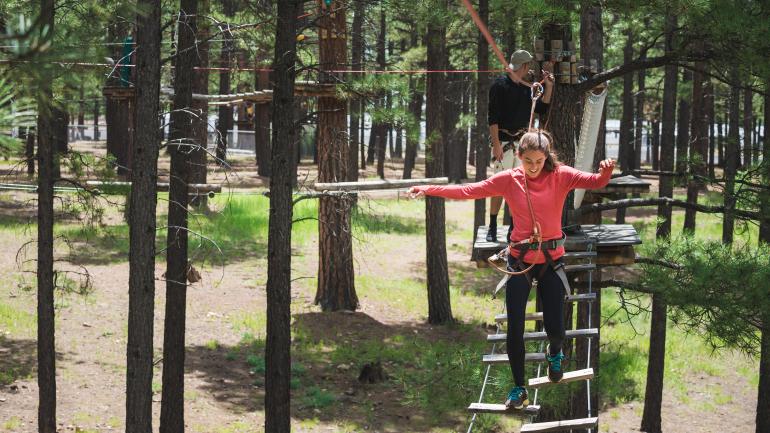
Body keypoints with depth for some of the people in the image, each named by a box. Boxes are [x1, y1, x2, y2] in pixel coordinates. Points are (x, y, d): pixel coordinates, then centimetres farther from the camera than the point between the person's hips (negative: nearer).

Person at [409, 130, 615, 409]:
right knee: (514, 330, 0)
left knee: (555, 328, 3)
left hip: (551, 261, -1)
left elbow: (595, 182, -23)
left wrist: (606, 173, -46)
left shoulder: (561, 176, -9)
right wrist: (428, 190, -11)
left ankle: (554, 353, 42)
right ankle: (519, 389, 17)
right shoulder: (508, 180, -5)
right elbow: (467, 191, -5)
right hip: (520, 261, 1)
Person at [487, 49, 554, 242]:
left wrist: (549, 87, 8)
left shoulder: (527, 88, 13)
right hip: (504, 140, -6)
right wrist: (496, 143, -17)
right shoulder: (500, 85, -6)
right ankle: (492, 228, -4)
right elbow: (493, 116, -10)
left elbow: (541, 109, 19)